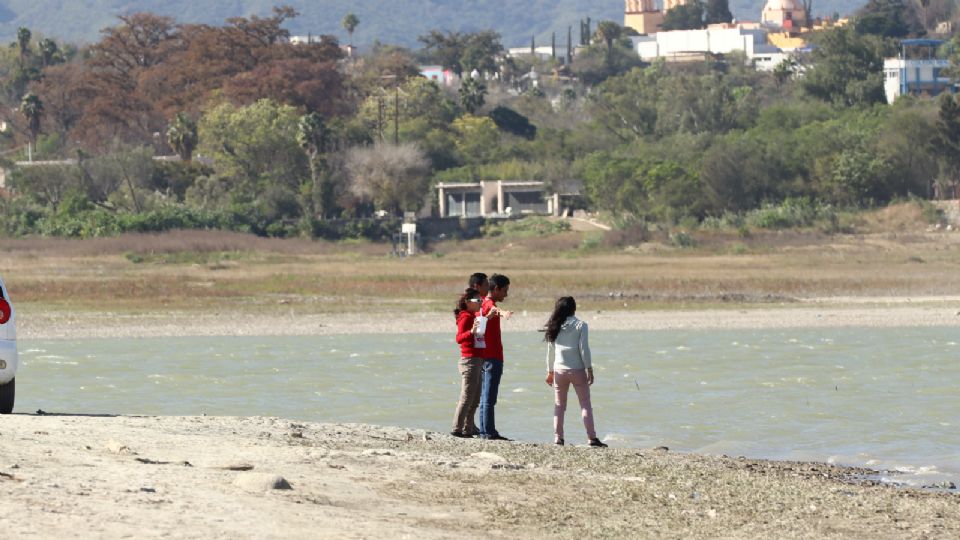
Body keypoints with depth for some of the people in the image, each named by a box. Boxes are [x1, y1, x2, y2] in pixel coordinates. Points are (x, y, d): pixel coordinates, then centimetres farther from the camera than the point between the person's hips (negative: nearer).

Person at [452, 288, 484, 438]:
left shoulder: (473, 316, 16)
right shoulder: (466, 318, -13)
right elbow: (459, 338, -28)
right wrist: (471, 331, -43)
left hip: (477, 361, 10)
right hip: (470, 360, -10)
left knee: (475, 399, 12)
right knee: (467, 397, -10)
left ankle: (468, 428, 17)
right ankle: (457, 429, -9)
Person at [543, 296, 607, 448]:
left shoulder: (555, 327, 4)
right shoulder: (580, 325, -5)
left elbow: (550, 351, 9)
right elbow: (584, 349, -9)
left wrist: (550, 372, 17)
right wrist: (589, 369, -4)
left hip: (559, 370, 3)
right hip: (577, 370, -3)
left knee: (559, 405, 10)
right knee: (585, 404, 2)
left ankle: (558, 438, 4)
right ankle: (592, 438, -3)